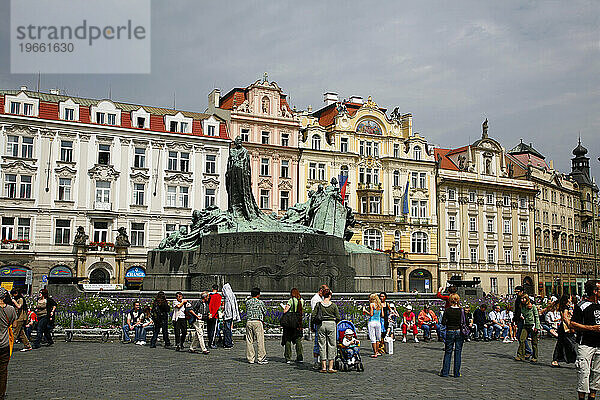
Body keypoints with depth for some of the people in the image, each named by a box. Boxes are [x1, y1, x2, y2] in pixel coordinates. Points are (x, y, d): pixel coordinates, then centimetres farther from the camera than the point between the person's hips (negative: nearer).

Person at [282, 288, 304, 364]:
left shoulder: (291, 300, -10)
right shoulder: (302, 301, 5)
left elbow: (285, 310, -17)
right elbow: (302, 310, 10)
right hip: (299, 322, 4)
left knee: (288, 340, 4)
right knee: (298, 340, 12)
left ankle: (288, 358, 4)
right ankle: (300, 357, 11)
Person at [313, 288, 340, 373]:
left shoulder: (319, 304, 0)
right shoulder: (333, 305, -3)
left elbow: (313, 316, 1)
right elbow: (338, 318, -2)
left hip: (322, 325, 2)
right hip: (331, 324, -1)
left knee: (322, 345, 8)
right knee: (331, 345, 5)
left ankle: (323, 367, 8)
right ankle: (330, 367, 4)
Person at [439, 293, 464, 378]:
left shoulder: (447, 310, -7)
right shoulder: (461, 310, -7)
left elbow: (443, 322, -7)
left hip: (450, 332, 0)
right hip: (459, 332, 0)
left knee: (448, 352, 9)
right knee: (458, 352, 7)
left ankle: (445, 372, 9)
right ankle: (457, 373, 9)